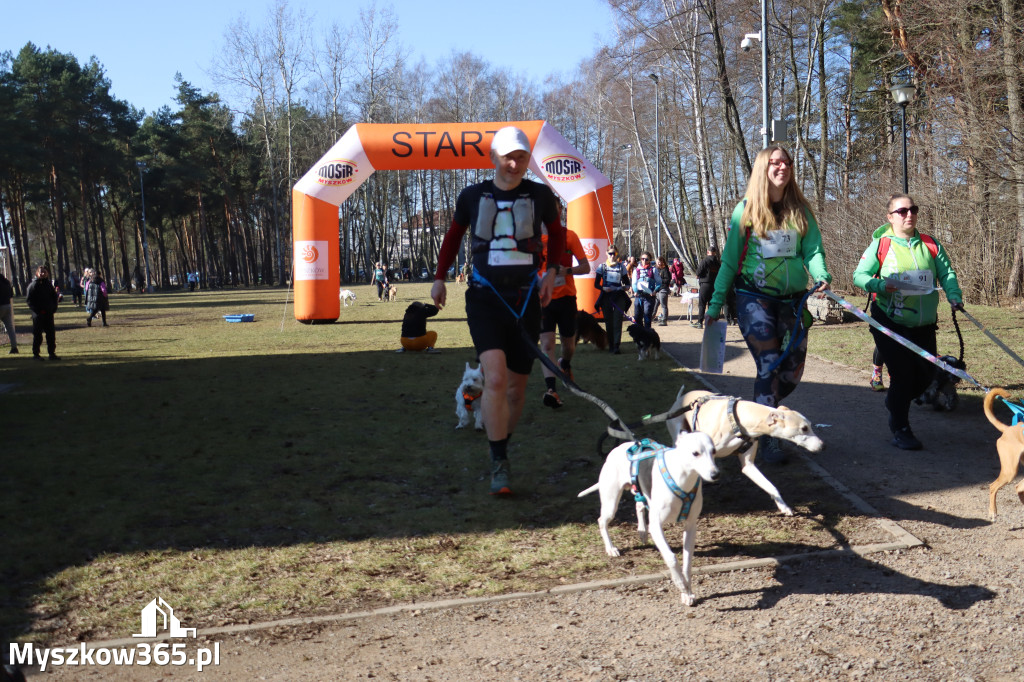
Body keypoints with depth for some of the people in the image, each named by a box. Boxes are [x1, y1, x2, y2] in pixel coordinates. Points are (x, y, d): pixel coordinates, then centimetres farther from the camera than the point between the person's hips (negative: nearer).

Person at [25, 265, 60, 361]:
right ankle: (36, 354, 9)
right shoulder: (33, 285, -5)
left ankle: (52, 353, 12)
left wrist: (54, 308, 7)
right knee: (37, 334, 1)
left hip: (49, 313, 5)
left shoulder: (49, 284, 11)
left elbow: (54, 297, 21)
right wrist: (37, 310, -14)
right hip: (38, 314, -5)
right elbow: (28, 299, -7)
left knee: (51, 333, 6)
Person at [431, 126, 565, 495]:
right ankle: (499, 465, -9)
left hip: (525, 298, 2)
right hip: (485, 297, -1)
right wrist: (439, 277, 16)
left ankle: (500, 452, 29)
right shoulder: (472, 196, 2)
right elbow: (454, 235, 19)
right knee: (495, 378, -19)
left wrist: (552, 270, 7)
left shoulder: (540, 195, 1)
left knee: (516, 387, 7)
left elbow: (557, 232, 19)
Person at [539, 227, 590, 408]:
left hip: (566, 297, 0)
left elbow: (586, 267, -1)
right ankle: (550, 389, -21)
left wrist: (567, 270, -19)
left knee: (569, 344, 13)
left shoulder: (569, 236, -2)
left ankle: (565, 364, 47)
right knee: (546, 343, -15)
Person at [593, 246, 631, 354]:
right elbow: (596, 284, 6)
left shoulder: (621, 267, 7)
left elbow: (627, 283, 11)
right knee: (608, 322, 3)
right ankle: (610, 345, 13)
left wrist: (622, 288, -11)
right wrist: (603, 288, -15)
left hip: (619, 297, -1)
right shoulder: (602, 267, 5)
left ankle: (616, 346, -14)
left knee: (617, 321, -10)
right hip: (606, 297, 1)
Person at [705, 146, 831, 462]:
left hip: (793, 299, 4)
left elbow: (813, 251, 4)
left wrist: (821, 275, -19)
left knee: (792, 370, 6)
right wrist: (716, 303, -2)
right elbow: (729, 261, 1)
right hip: (754, 297, -4)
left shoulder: (801, 211, 8)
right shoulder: (746, 211, 0)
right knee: (770, 365, -12)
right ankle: (766, 439, -1)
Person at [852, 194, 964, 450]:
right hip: (890, 322, -4)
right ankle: (900, 429, 10)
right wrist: (879, 285, -25)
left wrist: (954, 296, -13)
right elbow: (859, 275, -7)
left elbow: (947, 273, 5)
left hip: (923, 324, 4)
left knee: (926, 373, 7)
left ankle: (895, 403, 37)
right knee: (902, 374, -5)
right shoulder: (880, 245, -4)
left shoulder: (930, 245, 6)